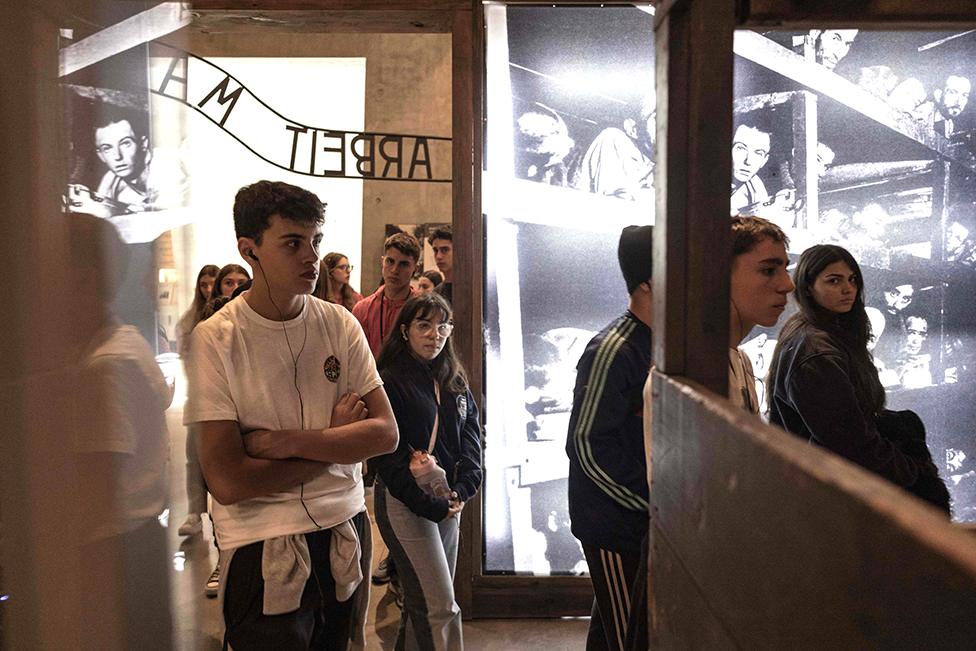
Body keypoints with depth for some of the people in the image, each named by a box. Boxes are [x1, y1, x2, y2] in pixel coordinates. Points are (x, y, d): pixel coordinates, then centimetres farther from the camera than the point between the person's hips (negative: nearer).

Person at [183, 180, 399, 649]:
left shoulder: (340, 324, -1)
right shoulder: (215, 339, -13)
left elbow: (385, 433, -6)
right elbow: (227, 482, -19)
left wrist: (289, 441, -17)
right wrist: (334, 439, -11)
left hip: (345, 537, 4)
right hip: (262, 550, -4)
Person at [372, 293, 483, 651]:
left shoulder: (456, 383, 12)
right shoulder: (390, 381, -9)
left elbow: (471, 439, 8)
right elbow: (387, 455, -13)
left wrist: (460, 492, -8)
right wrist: (429, 505, -15)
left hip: (447, 501, 7)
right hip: (405, 502, -6)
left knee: (421, 601, 15)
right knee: (441, 607, -7)